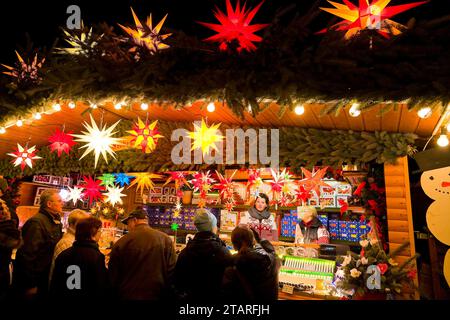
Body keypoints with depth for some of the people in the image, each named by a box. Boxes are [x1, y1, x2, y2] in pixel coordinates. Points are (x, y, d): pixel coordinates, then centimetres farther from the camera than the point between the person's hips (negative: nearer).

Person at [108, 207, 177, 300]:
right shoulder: (166, 240, -8)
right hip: (156, 295, 1)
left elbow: (113, 276, -1)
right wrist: (166, 295, 2)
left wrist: (115, 295, 13)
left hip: (127, 295, 0)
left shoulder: (121, 243, -7)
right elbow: (172, 272, -8)